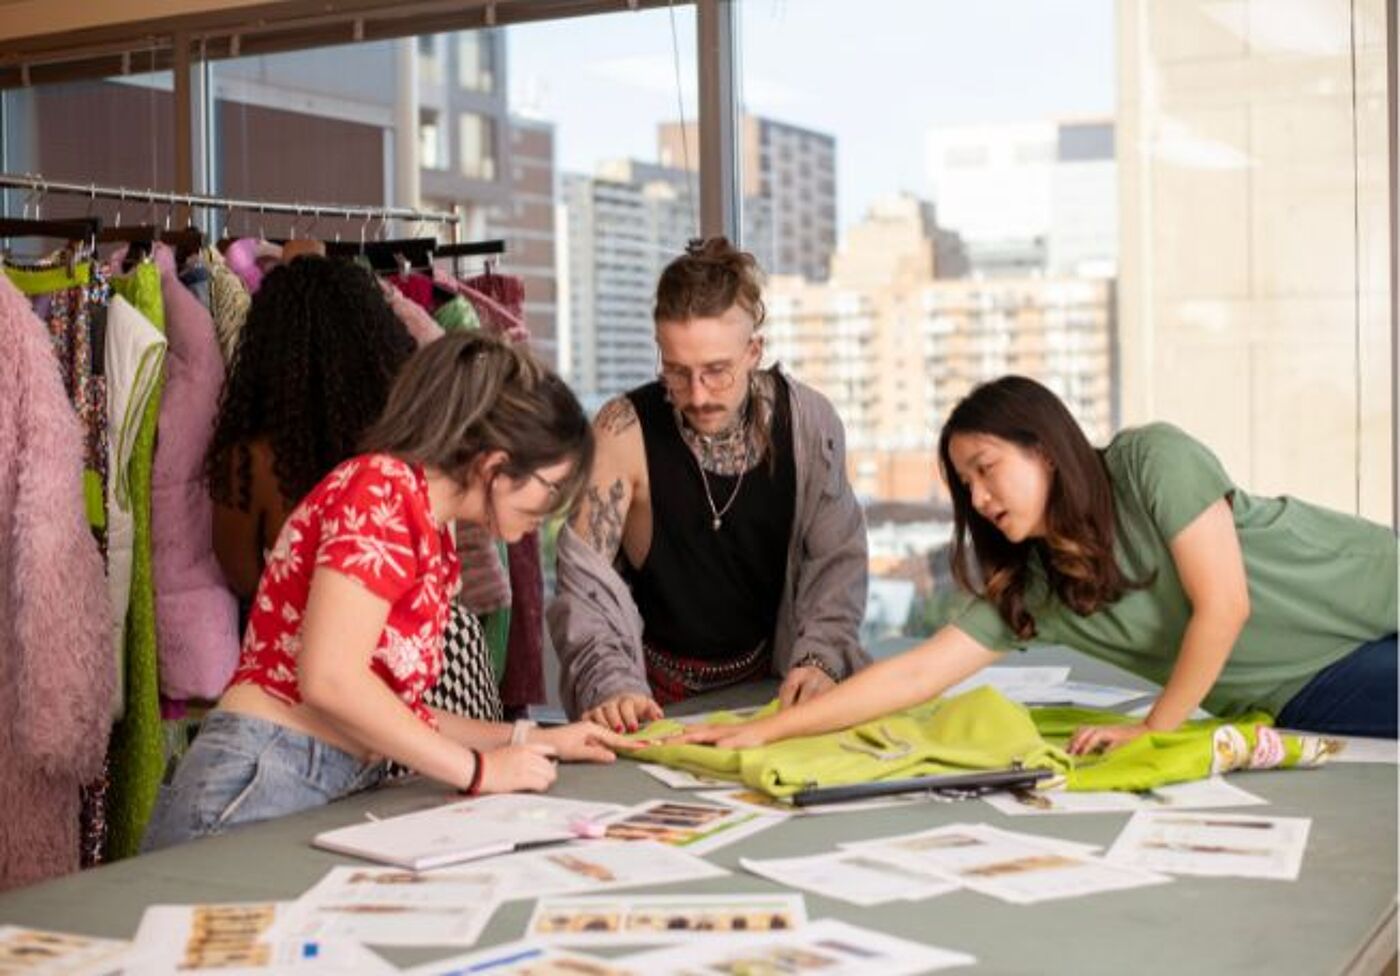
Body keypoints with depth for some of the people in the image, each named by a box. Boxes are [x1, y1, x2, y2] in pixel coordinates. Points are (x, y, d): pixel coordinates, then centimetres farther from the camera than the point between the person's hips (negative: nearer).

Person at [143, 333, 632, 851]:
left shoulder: (436, 541, 14)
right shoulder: (383, 488, -12)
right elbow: (331, 681, -21)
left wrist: (528, 740, 13)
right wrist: (478, 769, -13)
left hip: (332, 799, 9)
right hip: (259, 789, -9)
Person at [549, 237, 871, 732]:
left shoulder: (807, 421, -7)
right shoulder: (624, 432, -16)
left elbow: (837, 559, 0)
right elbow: (585, 584, -15)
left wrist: (820, 659, -15)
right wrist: (611, 685, -30)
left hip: (770, 686, 2)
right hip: (658, 701, -1)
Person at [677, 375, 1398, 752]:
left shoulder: (1156, 460, -19)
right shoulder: (1029, 590, -4)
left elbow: (1224, 605, -22)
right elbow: (911, 675, -7)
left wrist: (1155, 730, -13)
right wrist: (764, 730, -13)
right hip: (1300, 702, 3)